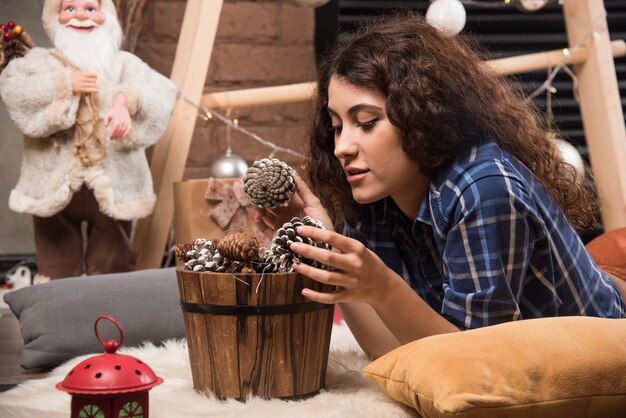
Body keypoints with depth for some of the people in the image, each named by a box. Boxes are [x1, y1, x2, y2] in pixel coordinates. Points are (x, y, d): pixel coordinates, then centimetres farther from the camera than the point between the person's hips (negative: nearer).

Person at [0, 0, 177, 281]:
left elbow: (161, 92, -9)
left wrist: (125, 101, -29)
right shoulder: (40, 60, 9)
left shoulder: (124, 63, 10)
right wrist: (64, 84, -17)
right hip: (54, 186, 0)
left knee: (111, 272, 8)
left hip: (112, 186, 1)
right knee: (58, 271, 5)